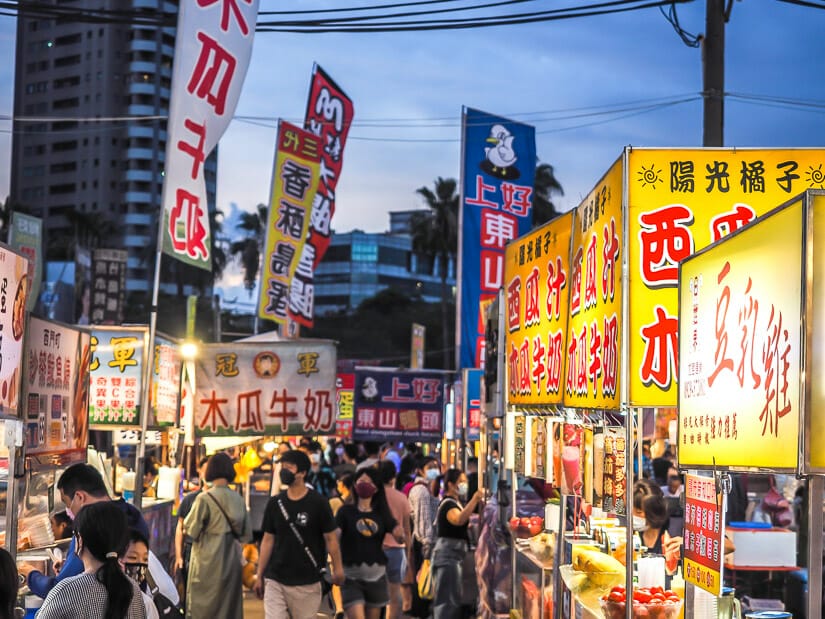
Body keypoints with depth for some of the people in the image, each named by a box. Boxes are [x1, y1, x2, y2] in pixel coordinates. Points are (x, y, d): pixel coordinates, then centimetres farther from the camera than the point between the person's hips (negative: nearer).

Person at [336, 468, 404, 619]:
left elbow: (400, 538, -1)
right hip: (351, 576, -3)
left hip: (376, 575, 4)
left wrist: (400, 535, -24)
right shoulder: (346, 511, -1)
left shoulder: (381, 514, 7)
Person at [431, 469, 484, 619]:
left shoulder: (454, 503, 18)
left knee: (453, 599, 17)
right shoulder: (448, 504, -16)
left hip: (454, 555, 11)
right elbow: (459, 519, -38)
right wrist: (474, 499, -43)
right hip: (448, 555, -11)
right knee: (448, 599, -13)